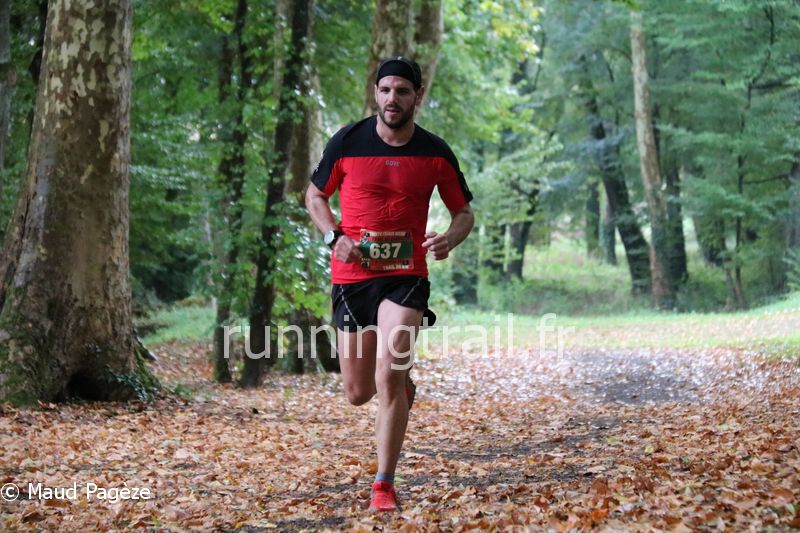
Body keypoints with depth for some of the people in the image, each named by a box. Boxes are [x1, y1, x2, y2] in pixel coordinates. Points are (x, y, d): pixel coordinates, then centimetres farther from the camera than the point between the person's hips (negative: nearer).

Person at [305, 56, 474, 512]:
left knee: (388, 380, -18)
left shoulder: (436, 153, -1)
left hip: (406, 276, -1)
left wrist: (450, 238, -13)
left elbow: (465, 212, 10)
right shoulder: (347, 142, -2)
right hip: (352, 275, 2)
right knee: (359, 393, 8)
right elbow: (315, 195, 12)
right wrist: (335, 236, -7)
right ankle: (402, 379, 46)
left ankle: (385, 484, -4)